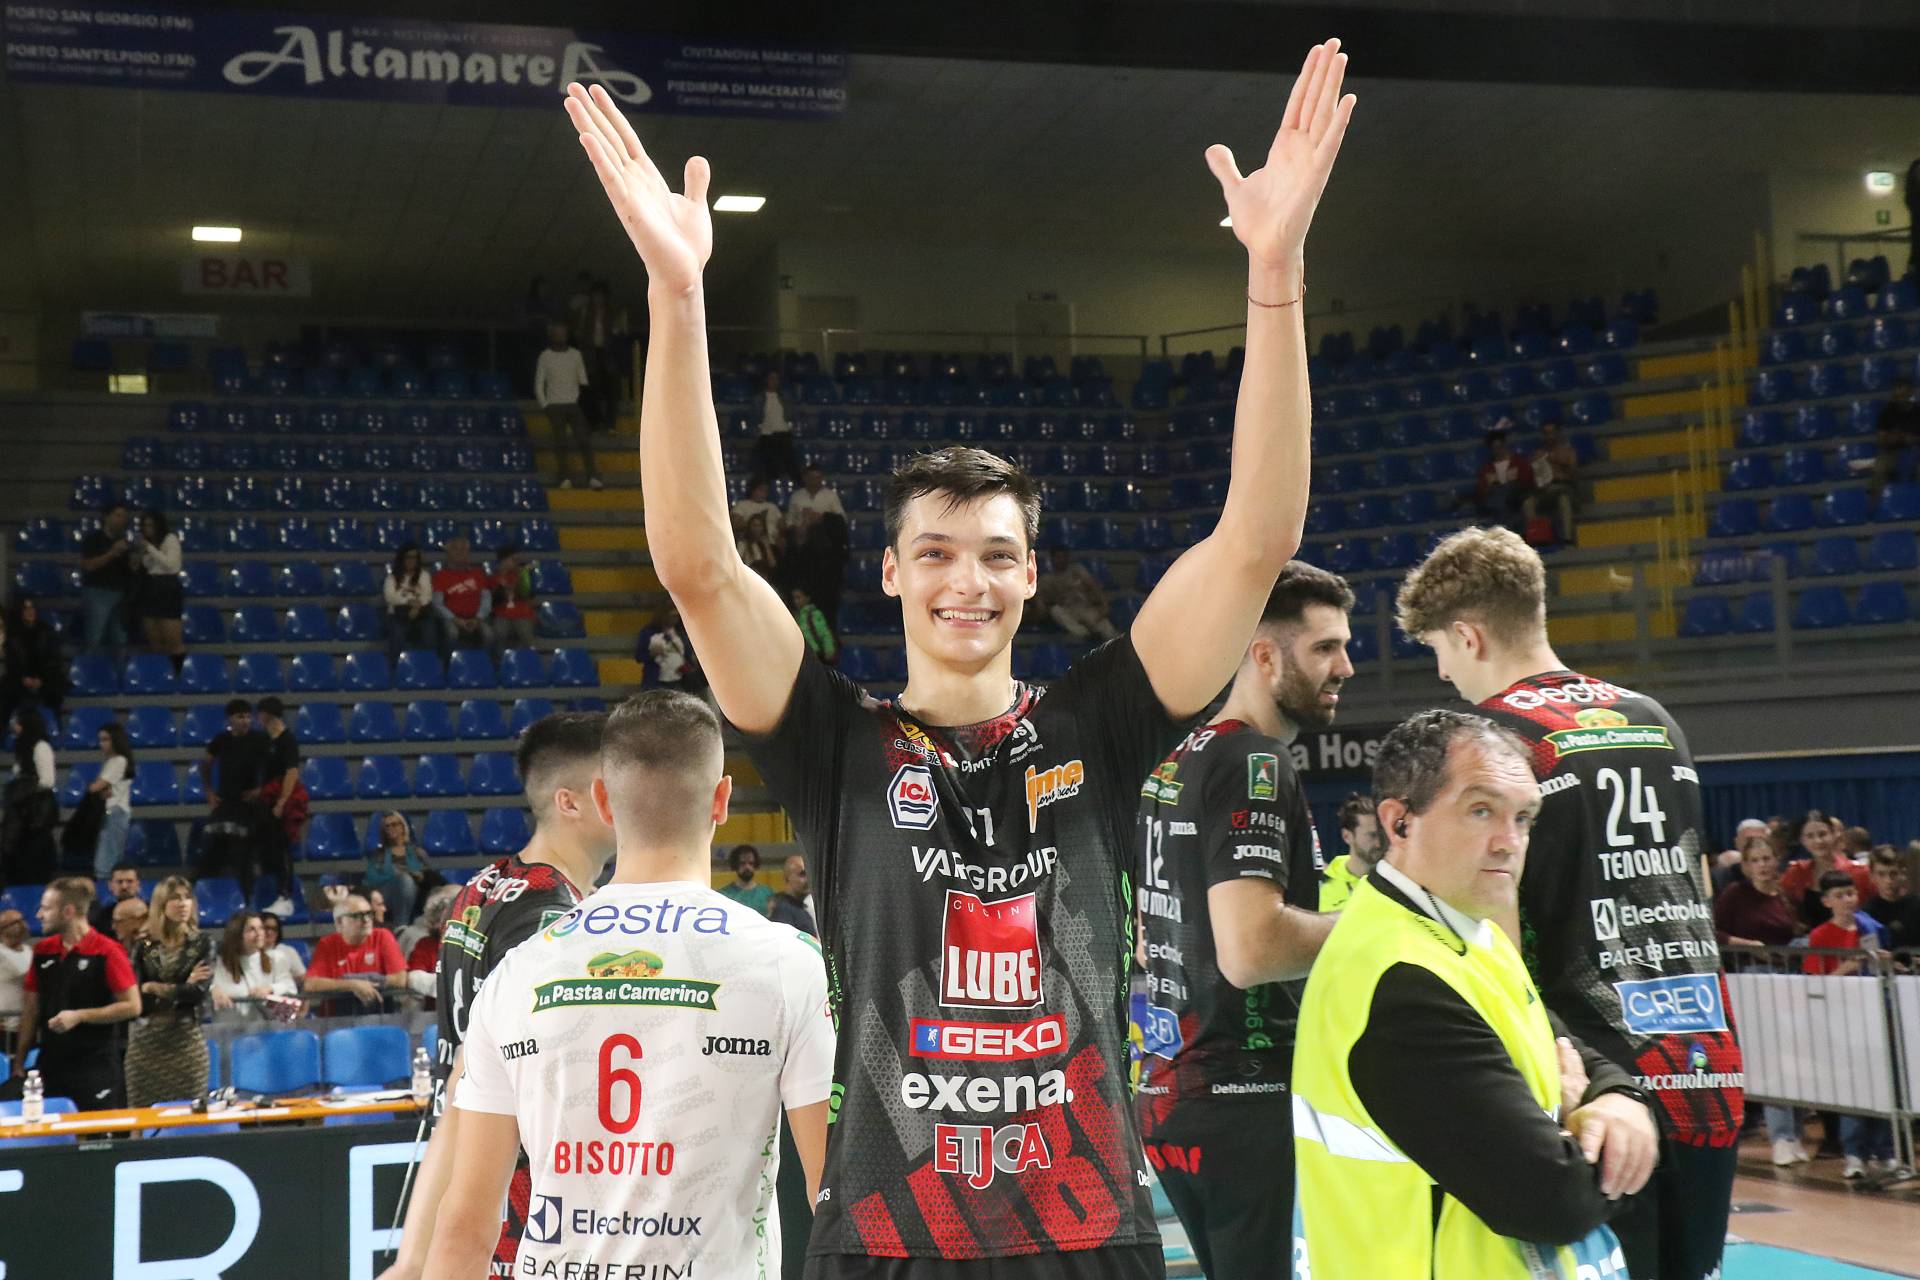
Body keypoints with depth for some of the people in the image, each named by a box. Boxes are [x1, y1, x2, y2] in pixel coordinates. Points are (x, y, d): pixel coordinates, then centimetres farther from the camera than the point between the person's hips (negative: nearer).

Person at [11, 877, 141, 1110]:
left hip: (96, 1067, -5)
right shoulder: (42, 951, 9)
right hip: (50, 1066, 5)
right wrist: (19, 1060, 10)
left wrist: (79, 1016, -16)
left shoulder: (107, 952, -9)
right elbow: (32, 1008, 14)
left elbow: (132, 1006, -9)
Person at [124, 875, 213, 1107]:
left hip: (186, 1041, -1)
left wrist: (156, 989, -2)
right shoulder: (143, 946, 7)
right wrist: (182, 988, -7)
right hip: (145, 1042, 1)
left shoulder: (202, 944, 6)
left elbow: (199, 993, -6)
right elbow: (133, 997, -3)